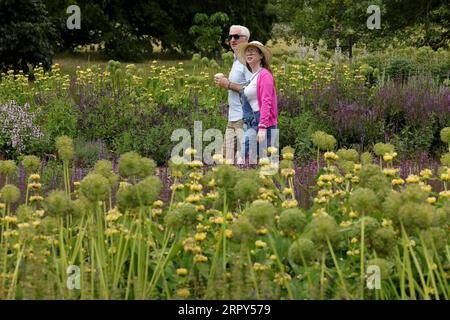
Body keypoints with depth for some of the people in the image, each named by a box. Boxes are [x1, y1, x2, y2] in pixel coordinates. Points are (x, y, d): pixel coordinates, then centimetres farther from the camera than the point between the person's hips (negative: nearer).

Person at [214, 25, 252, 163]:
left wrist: (229, 85, -15)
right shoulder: (236, 61, 20)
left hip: (244, 118, -10)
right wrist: (224, 84, 11)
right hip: (232, 119, 10)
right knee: (229, 159, 9)